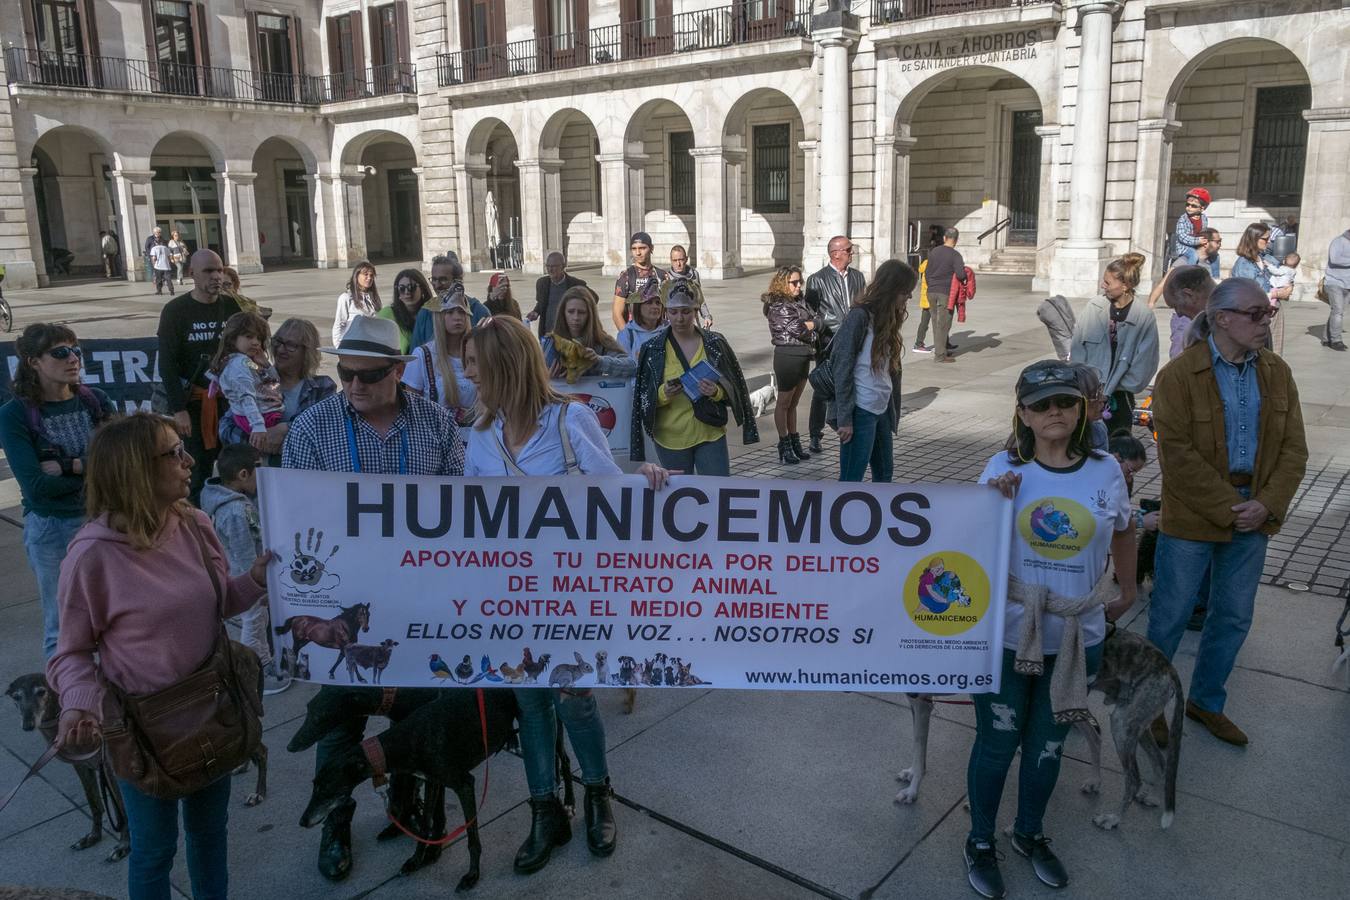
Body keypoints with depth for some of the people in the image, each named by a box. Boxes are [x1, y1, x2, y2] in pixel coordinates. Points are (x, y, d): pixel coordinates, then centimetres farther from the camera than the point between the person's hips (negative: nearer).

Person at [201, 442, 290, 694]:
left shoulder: (235, 497, -6)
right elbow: (245, 558, -28)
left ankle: (267, 664, 46)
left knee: (260, 622, 26)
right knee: (253, 626, 10)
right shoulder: (236, 512, -33)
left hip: (242, 577, 9)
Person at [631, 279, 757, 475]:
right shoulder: (653, 348, -1)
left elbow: (732, 391, 5)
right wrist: (663, 394, -20)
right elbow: (644, 397, 1)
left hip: (711, 435, 1)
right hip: (671, 439, 0)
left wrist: (716, 392, -17)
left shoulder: (715, 343, 1)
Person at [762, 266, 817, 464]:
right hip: (788, 356, -8)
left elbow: (816, 322, 7)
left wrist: (808, 325, -12)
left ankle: (794, 442, 21)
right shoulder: (778, 306, -12)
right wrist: (812, 324, 2)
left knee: (794, 402, 14)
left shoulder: (799, 301, 13)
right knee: (784, 402, 2)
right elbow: (799, 329, -16)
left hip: (804, 355, 8)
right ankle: (784, 445, 10)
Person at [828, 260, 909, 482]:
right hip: (860, 412, -9)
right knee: (851, 480, -3)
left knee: (885, 473, 17)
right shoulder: (859, 317, -13)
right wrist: (844, 418, -17)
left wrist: (893, 412, 13)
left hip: (881, 410, 9)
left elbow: (890, 368, 14)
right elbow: (842, 369, -15)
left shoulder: (887, 319, 11)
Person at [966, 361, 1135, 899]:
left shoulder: (1105, 471, -3)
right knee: (996, 742, 11)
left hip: (1077, 637, 2)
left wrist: (1127, 593, 23)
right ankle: (980, 842, 33)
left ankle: (1031, 833, 43)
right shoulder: (1003, 469, -9)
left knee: (1048, 744, 19)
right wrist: (995, 504, -24)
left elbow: (1122, 532, 14)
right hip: (1008, 635, -2)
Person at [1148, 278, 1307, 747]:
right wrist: (1228, 508, -17)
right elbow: (1177, 456, -17)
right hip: (1191, 519, -5)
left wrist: (1267, 505, -10)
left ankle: (1206, 701, 35)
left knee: (1234, 617, 16)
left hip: (1253, 515, 5)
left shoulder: (1276, 373, 3)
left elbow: (1293, 449, 3)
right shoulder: (1179, 374, -13)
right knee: (1171, 615, 6)